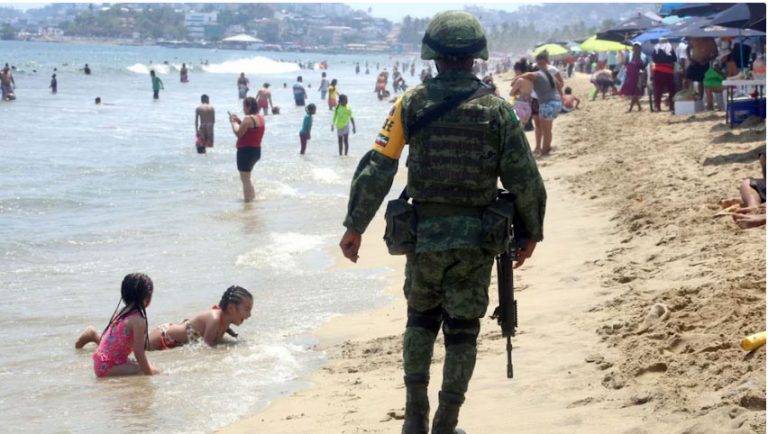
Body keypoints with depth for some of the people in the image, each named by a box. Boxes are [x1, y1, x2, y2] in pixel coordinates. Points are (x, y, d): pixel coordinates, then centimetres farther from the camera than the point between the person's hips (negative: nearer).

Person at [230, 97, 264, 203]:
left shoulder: (248, 119, -19)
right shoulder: (260, 117, 11)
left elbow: (238, 133, -20)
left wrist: (233, 122, -5)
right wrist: (239, 121, 13)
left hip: (246, 151, -10)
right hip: (256, 150, 10)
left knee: (245, 179, -3)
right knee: (246, 177, 24)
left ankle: (248, 200, -3)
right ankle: (252, 196, 28)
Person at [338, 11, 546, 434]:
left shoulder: (412, 104, -6)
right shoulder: (496, 109, -6)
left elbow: (377, 169, -7)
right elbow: (525, 180, -5)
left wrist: (355, 225, 2)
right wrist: (531, 232, 10)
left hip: (423, 235, 1)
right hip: (476, 239, -1)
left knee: (421, 320, 21)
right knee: (462, 330, 11)